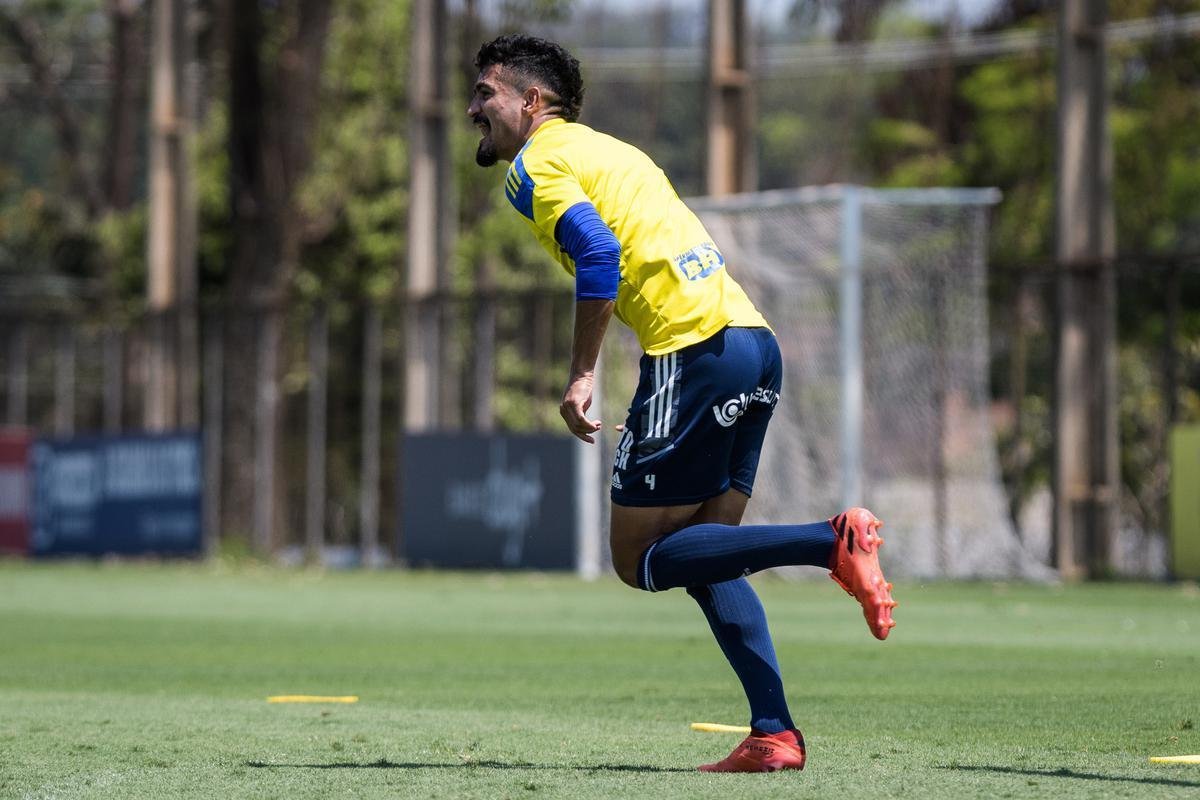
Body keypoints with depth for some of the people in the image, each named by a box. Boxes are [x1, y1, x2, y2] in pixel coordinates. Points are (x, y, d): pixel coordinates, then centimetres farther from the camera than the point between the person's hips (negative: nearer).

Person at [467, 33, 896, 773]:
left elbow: (599, 253, -16)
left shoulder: (535, 163, 1)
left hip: (696, 350, -9)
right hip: (755, 343, 9)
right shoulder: (609, 151, 27)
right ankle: (774, 734, 2)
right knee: (701, 556, 14)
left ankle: (832, 543, -19)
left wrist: (581, 377, -13)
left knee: (641, 560, -2)